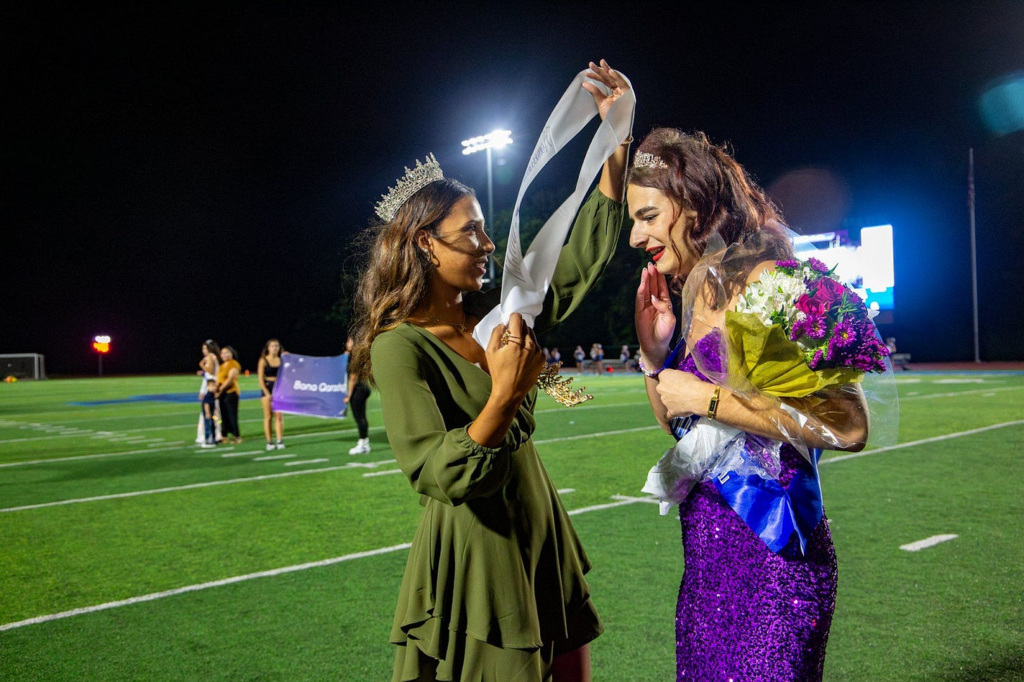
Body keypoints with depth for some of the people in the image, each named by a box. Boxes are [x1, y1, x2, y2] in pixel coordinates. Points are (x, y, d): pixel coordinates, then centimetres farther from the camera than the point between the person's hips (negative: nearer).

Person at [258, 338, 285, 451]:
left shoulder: (282, 359, 5)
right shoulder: (263, 360, -1)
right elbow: (260, 379, -4)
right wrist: (267, 393, -10)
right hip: (267, 388, -1)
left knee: (279, 415, -2)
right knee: (268, 416, 2)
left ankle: (279, 441, 0)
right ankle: (269, 442, 6)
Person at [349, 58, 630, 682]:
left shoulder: (494, 315, 5)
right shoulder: (399, 346, -15)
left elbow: (583, 260, 8)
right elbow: (439, 476, -21)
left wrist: (617, 139, 4)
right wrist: (504, 394, -31)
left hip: (541, 544, 7)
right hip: (473, 559, -7)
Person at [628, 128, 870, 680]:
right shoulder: (697, 298, 9)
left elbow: (849, 425, -26)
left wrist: (708, 398, -20)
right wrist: (653, 353, 1)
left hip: (770, 552, -9)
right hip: (707, 549, 9)